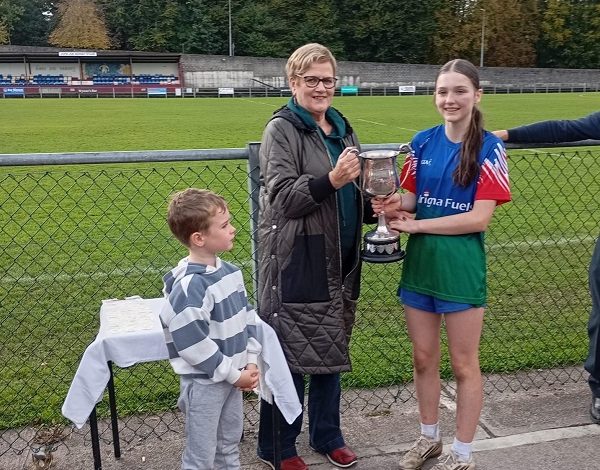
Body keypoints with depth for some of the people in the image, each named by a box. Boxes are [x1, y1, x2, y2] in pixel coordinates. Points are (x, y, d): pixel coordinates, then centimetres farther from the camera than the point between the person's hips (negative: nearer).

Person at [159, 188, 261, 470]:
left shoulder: (229, 271, 1)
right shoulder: (190, 287, -25)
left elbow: (247, 316, 9)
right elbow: (193, 344, -25)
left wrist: (250, 362, 1)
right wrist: (233, 374, -16)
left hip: (233, 376, 8)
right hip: (204, 381, -7)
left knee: (229, 447, 23)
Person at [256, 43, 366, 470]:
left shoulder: (342, 129, 14)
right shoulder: (281, 130, -7)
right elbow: (282, 197, -17)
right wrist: (331, 181, -29)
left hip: (338, 259, 7)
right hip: (297, 260, -7)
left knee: (331, 350, 16)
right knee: (290, 354, 0)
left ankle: (327, 435, 33)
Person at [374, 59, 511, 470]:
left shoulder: (489, 148, -10)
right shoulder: (423, 142, 4)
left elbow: (479, 218, -16)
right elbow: (409, 198, 9)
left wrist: (415, 224, -16)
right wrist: (394, 206, -14)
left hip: (461, 265, -4)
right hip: (419, 260, 5)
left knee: (464, 364, 9)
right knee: (424, 358, 16)